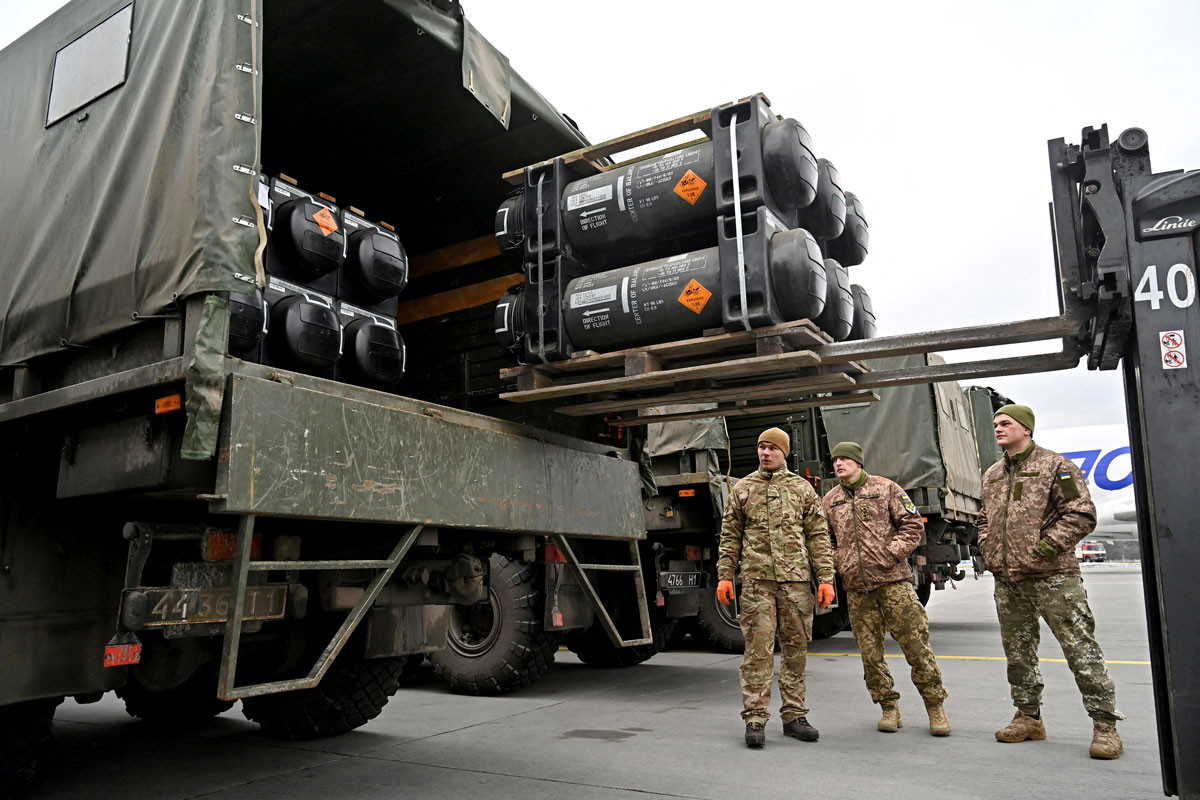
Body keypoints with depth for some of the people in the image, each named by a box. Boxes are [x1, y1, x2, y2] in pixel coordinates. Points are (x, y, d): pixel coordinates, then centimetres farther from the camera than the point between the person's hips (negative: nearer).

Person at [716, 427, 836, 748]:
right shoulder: (742, 489, 11)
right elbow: (730, 537, 11)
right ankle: (755, 718, 2)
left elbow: (819, 537, 9)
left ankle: (794, 715, 18)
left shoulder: (802, 488, 11)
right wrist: (724, 575, 3)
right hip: (756, 580, -1)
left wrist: (826, 578, 1)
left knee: (796, 648, 6)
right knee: (758, 649, -4)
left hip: (796, 579, 1)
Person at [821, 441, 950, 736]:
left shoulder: (885, 488, 3)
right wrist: (838, 562, 4)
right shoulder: (829, 501, 12)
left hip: (893, 580, -3)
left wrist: (893, 552, -10)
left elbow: (913, 524, 1)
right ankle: (889, 708, 19)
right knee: (870, 651, 5)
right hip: (856, 587, 3)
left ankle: (935, 706, 12)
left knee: (915, 643, -2)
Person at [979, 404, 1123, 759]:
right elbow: (985, 517, 27)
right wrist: (987, 547, 10)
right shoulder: (991, 475, 15)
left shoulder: (1055, 466, -5)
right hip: (1007, 580, 7)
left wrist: (1046, 547, -16)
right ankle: (1029, 718, 25)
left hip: (1052, 576, -6)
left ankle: (1105, 724, 7)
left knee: (1080, 649, -4)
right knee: (1018, 652, 13)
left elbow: (1082, 515, -10)